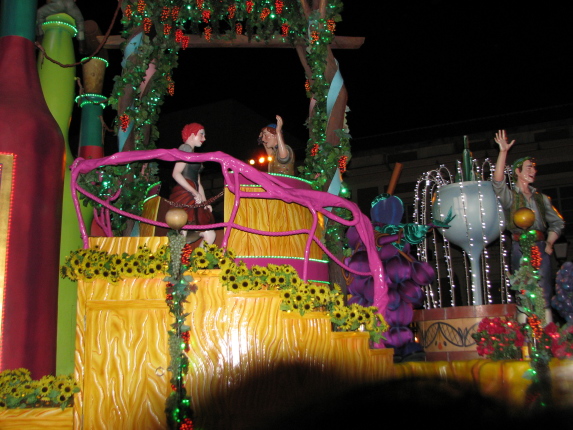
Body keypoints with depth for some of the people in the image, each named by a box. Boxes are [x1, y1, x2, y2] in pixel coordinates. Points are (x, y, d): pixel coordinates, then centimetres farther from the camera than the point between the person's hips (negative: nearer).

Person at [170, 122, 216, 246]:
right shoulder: (186, 148, 1)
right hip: (184, 197, -9)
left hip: (193, 201, 10)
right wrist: (195, 193, -15)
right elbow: (176, 174, -13)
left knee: (210, 235, 3)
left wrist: (205, 202, 11)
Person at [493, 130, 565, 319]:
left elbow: (557, 222, 19)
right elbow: (498, 181, -12)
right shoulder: (510, 195, 7)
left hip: (541, 246, 3)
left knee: (544, 289, -6)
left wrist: (549, 243, 3)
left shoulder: (541, 198, 19)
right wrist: (503, 151, -17)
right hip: (520, 247, -3)